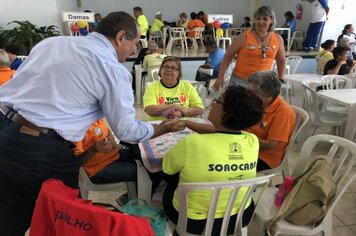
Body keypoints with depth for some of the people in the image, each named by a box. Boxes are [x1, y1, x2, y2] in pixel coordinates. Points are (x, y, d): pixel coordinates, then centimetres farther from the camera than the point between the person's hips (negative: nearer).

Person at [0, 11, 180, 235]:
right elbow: (126, 130, -1)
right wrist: (162, 128, 15)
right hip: (43, 151, -7)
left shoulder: (51, 42, 13)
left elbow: (24, 85, 19)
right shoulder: (114, 70, -7)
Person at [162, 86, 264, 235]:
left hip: (193, 222, -4)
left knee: (173, 177, 24)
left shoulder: (193, 143, -32)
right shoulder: (253, 141, -15)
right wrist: (187, 123, 12)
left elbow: (166, 168, -11)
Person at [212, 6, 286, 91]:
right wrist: (220, 77, -8)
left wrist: (281, 79, 13)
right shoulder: (244, 37, -8)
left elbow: (281, 60, 19)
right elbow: (228, 57, -3)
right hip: (240, 81, -3)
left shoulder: (277, 39, 3)